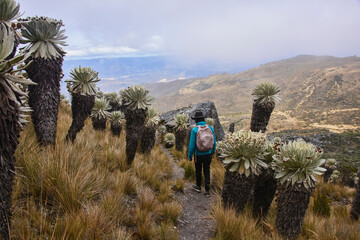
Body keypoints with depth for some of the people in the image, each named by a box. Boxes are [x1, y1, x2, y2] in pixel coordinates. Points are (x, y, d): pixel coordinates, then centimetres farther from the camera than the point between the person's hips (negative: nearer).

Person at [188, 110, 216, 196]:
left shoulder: (194, 130, -18)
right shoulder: (210, 128, -6)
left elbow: (192, 145, -14)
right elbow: (214, 142, 2)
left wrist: (189, 156, -2)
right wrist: (213, 152, 19)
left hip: (198, 155, -3)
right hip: (208, 154, 3)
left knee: (198, 171, 17)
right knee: (207, 171, 12)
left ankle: (198, 187, 36)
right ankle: (207, 191, 11)